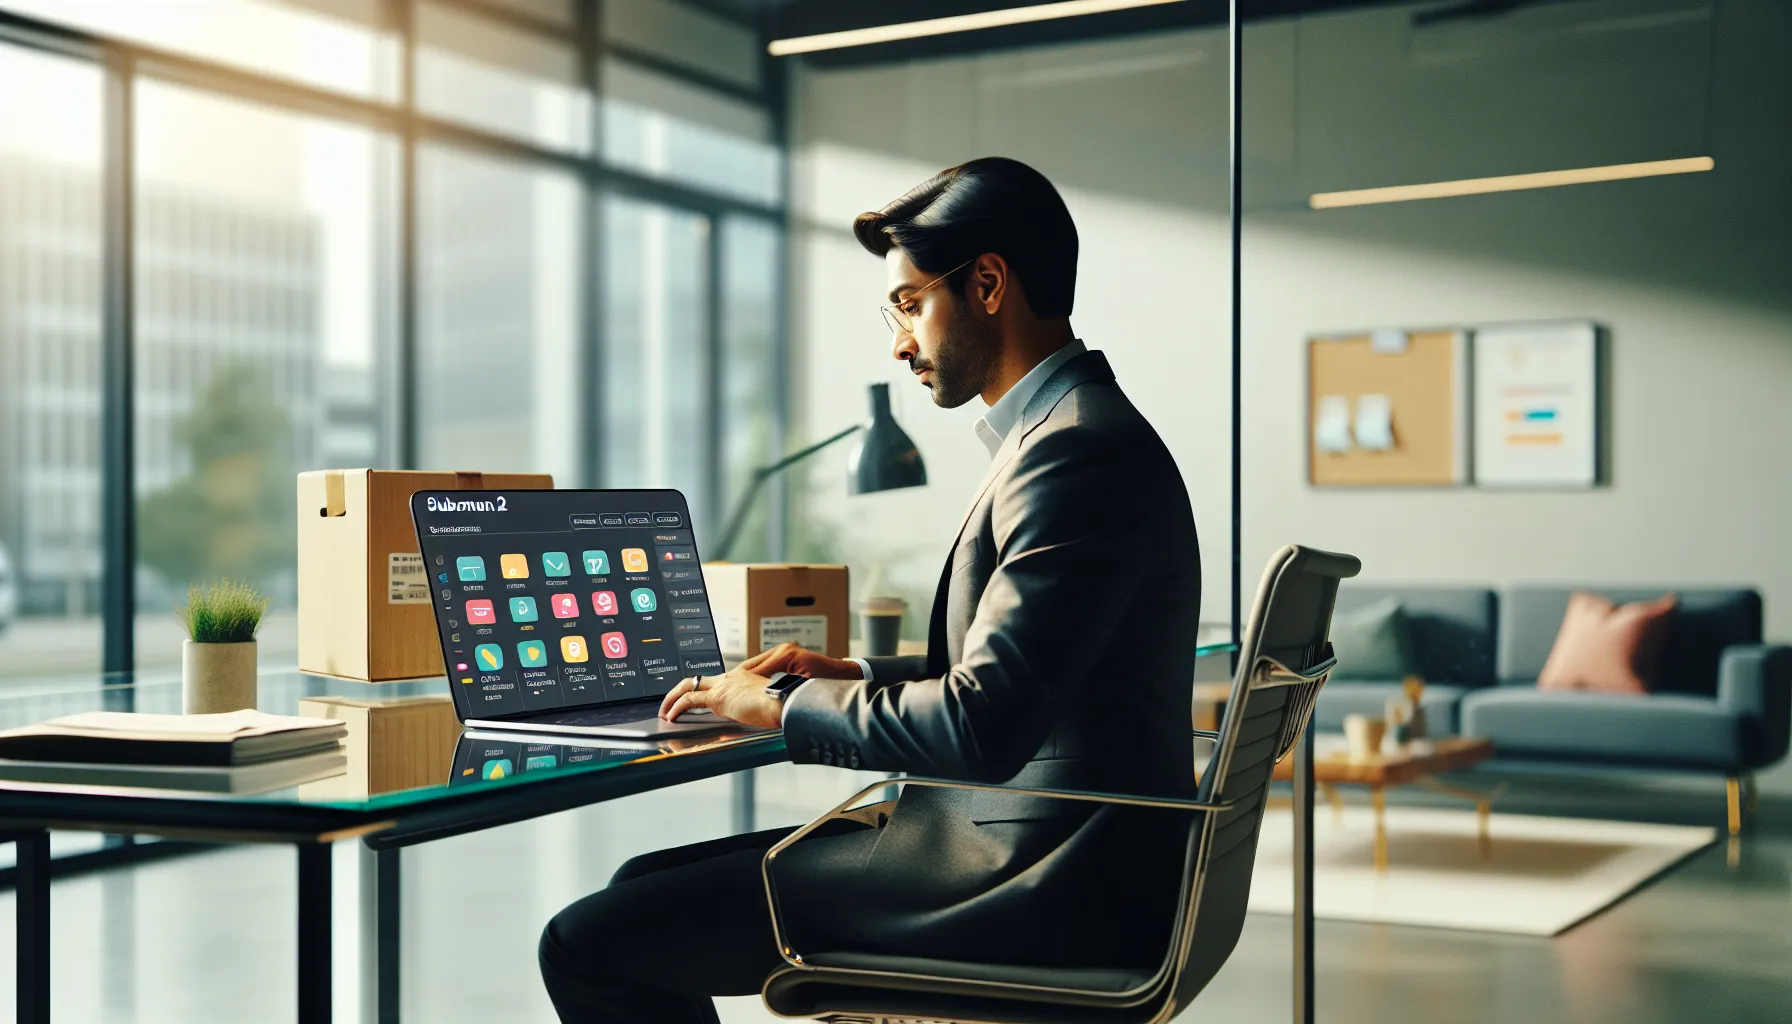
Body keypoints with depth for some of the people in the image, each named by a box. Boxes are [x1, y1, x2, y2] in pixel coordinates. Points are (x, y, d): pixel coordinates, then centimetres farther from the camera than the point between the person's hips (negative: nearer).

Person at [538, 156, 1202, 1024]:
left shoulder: (1078, 448, -18)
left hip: (1039, 897, -10)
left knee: (590, 945, -12)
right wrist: (851, 676, 14)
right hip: (1028, 844, 10)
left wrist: (783, 706, -10)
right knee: (648, 887, 13)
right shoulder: (1068, 432, 16)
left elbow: (981, 726, -25)